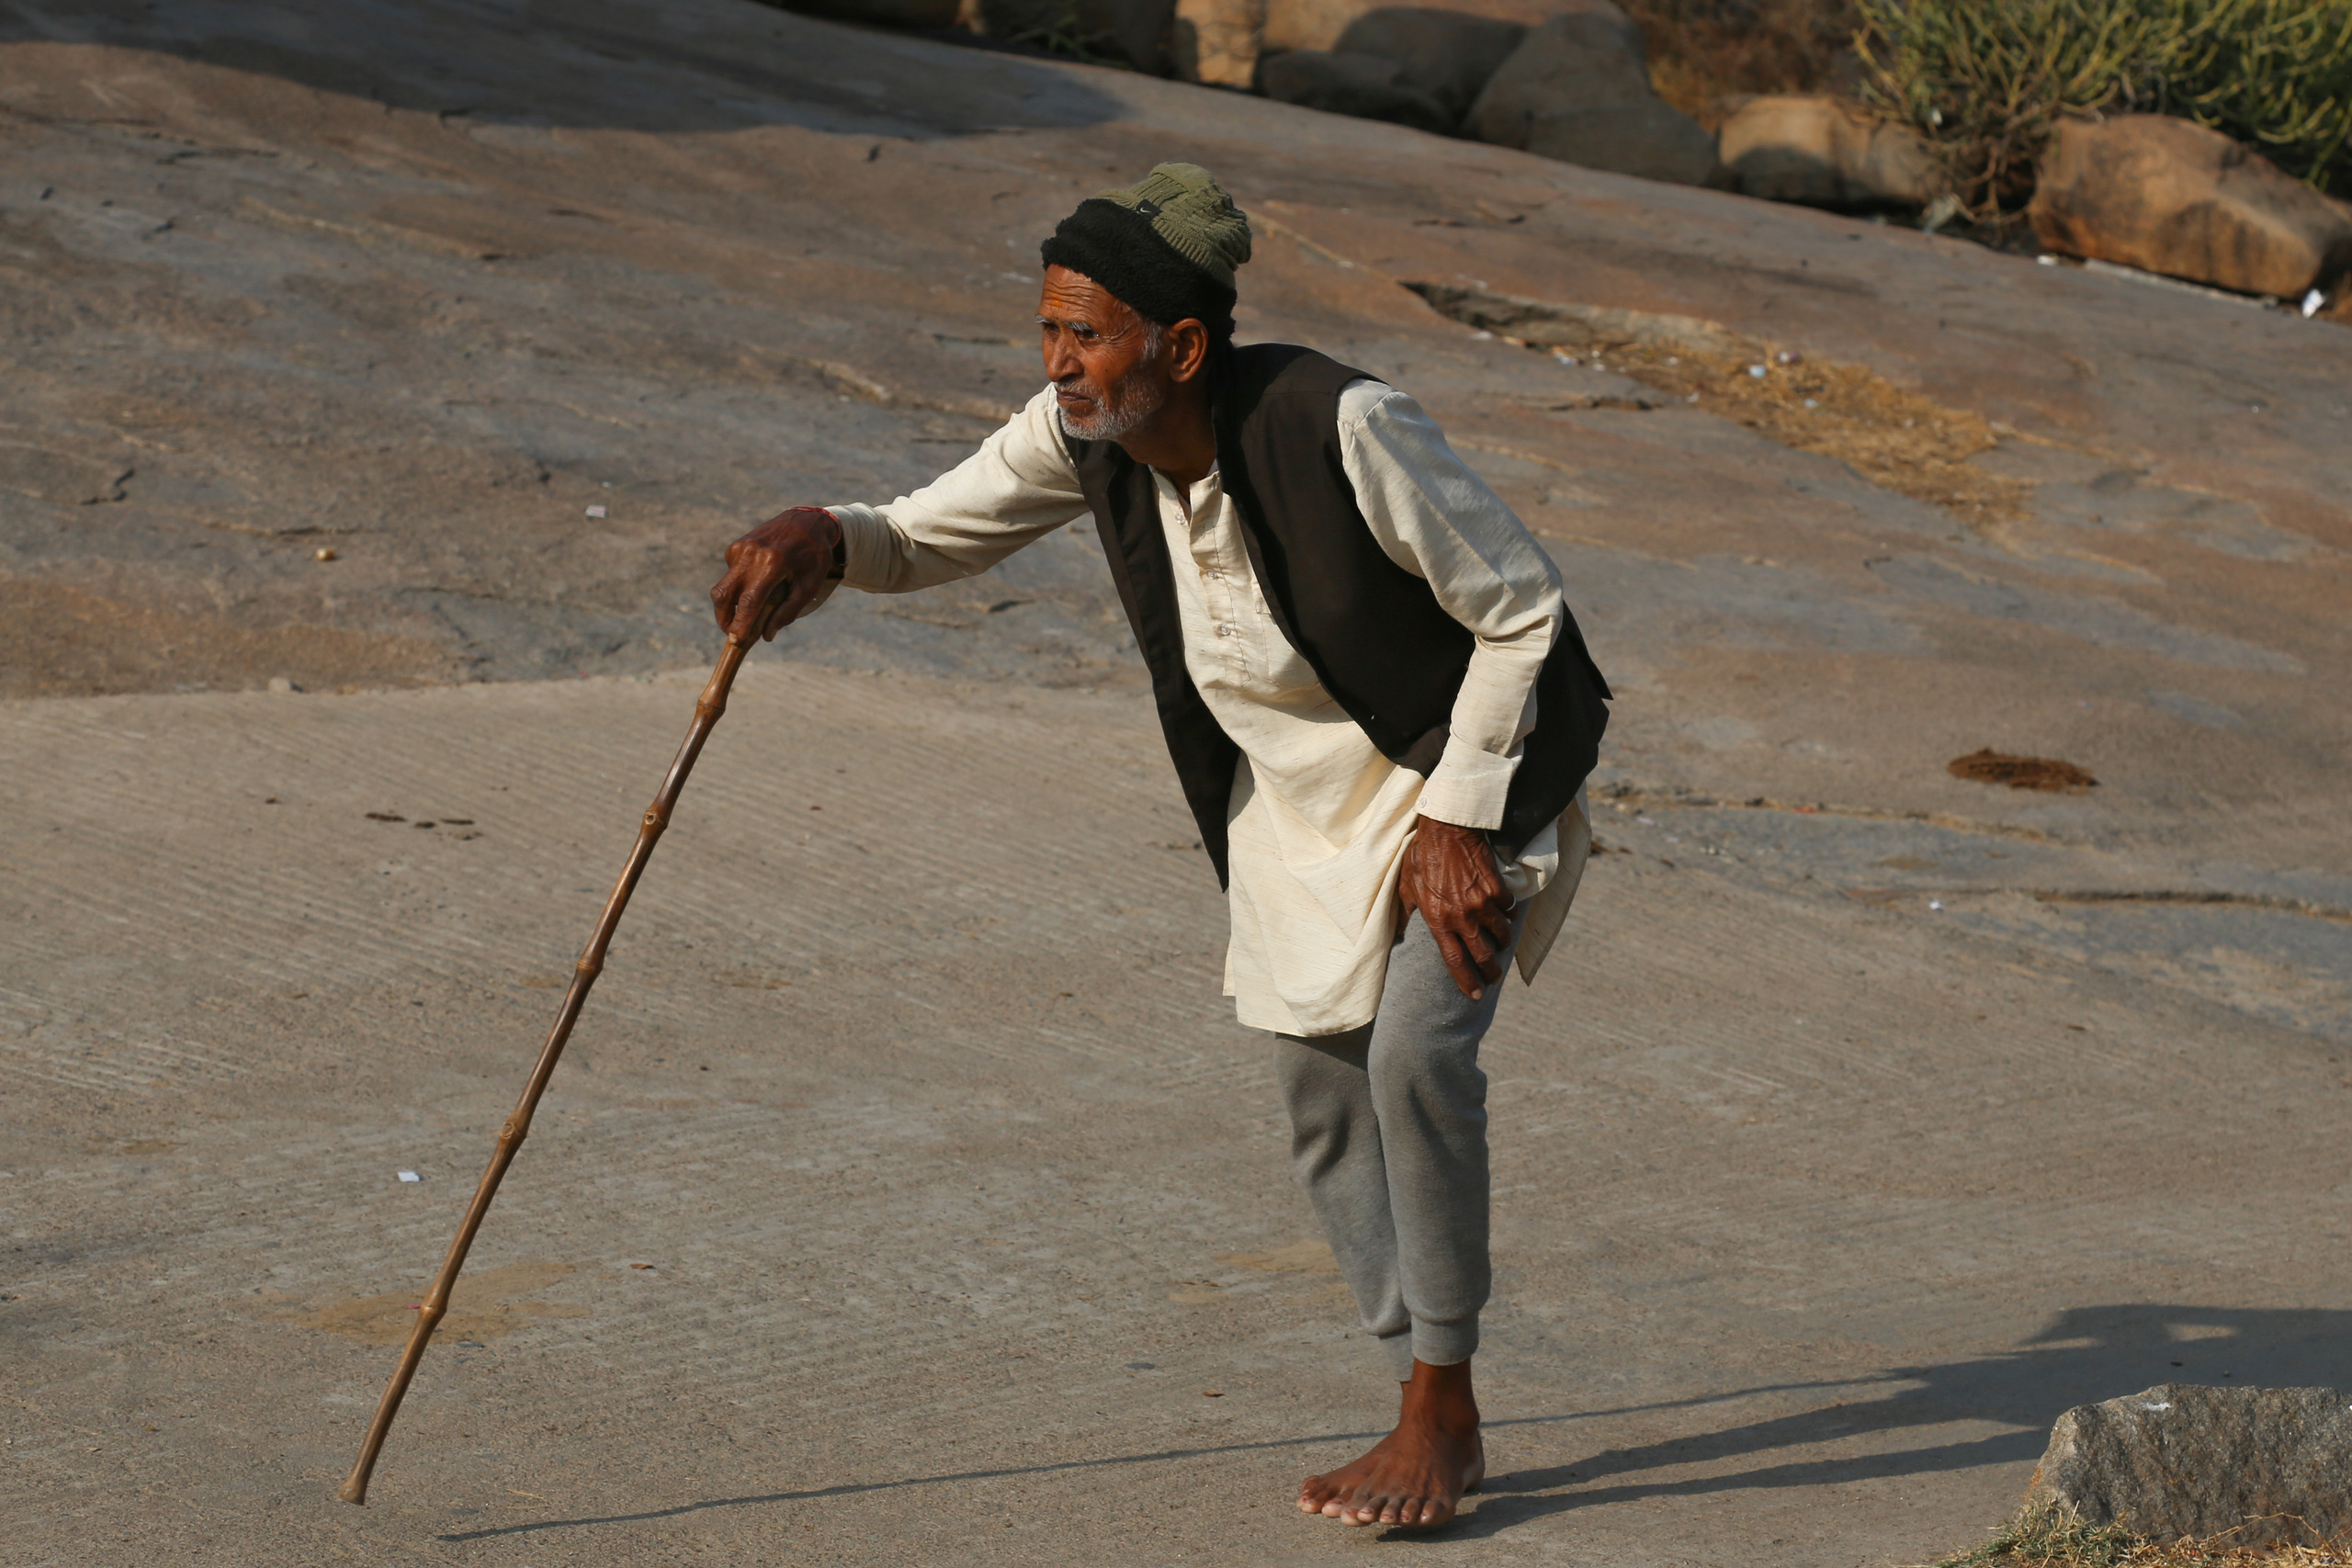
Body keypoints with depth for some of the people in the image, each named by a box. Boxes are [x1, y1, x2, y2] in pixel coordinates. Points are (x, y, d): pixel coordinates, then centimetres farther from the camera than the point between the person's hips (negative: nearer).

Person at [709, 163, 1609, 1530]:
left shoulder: (1343, 429, -32)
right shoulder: (1087, 437, -15)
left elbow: (1522, 609, -23)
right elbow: (930, 537, -2)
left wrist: (1452, 823, -21)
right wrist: (821, 541, -26)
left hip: (1467, 765, -7)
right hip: (1295, 798, 7)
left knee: (1417, 1056, -22)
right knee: (1327, 1108, 7)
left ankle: (1442, 1414, -5)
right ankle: (1435, 1423, 21)